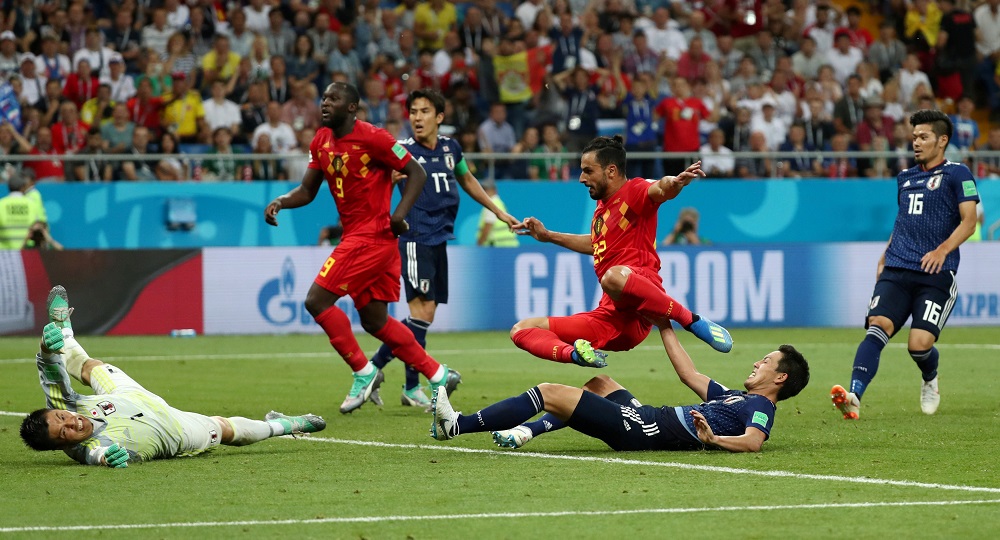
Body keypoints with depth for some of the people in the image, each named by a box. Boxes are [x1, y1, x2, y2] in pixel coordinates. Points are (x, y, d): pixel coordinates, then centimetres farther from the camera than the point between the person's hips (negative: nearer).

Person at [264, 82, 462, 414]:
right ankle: (438, 375, 21)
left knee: (317, 300, -13)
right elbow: (307, 191, 13)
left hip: (373, 234, -9)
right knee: (374, 321, 14)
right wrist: (280, 202, -7)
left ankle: (363, 372, -2)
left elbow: (416, 173, -10)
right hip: (355, 235, 9)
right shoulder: (321, 141, 10)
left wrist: (399, 214, -22)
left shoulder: (371, 138, -14)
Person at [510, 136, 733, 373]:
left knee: (614, 276, -45)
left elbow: (661, 189, -27)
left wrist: (675, 182, -50)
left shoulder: (634, 192, -4)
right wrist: (547, 236, 42)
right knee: (521, 330, 6)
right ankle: (575, 353, -26)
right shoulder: (602, 206, 21)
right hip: (609, 316, 9)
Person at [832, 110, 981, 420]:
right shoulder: (905, 178, 23)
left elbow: (968, 221, -4)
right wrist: (885, 256, 20)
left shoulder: (956, 174, 3)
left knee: (920, 343, -14)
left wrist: (943, 249, -18)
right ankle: (854, 396, -36)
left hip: (936, 275, -5)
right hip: (897, 271, 5)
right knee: (878, 326, -20)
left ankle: (930, 381, 23)